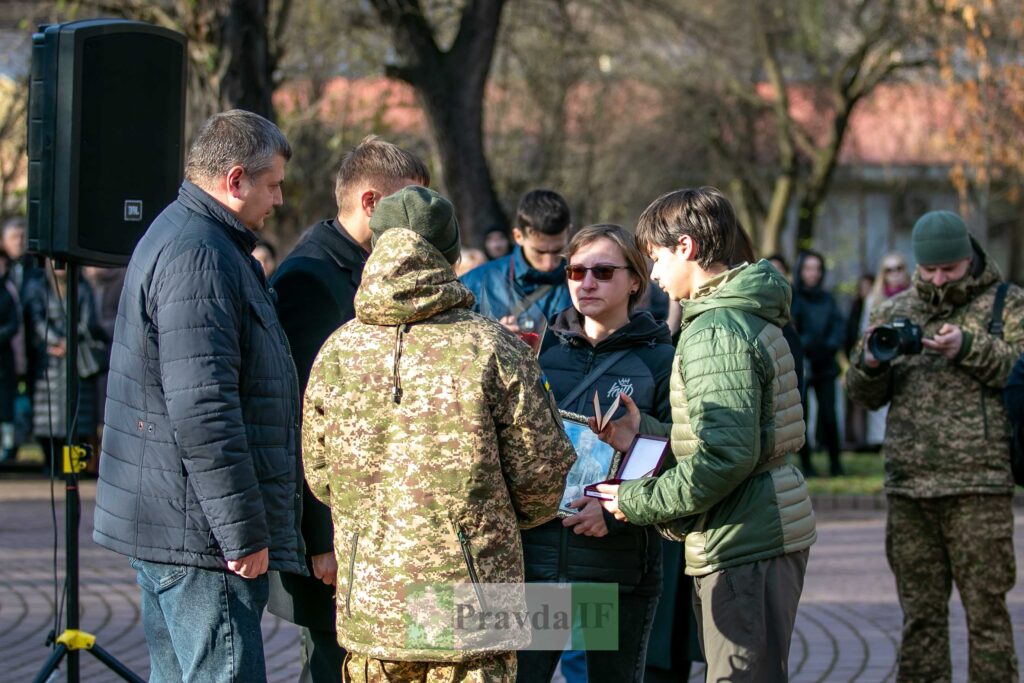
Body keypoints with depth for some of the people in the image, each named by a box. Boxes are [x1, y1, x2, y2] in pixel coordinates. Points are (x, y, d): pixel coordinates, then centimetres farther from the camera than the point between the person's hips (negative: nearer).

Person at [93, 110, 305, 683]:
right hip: (200, 530, -11)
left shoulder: (178, 238, 18)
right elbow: (202, 410, -24)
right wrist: (243, 533, -21)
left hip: (164, 527, 11)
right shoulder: (199, 258, -17)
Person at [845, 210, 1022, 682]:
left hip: (977, 484, -4)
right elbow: (865, 395, 17)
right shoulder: (895, 311, 16)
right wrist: (871, 363, -5)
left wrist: (970, 349, -19)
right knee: (920, 613, 8)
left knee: (985, 610, -4)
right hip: (907, 484, 4)